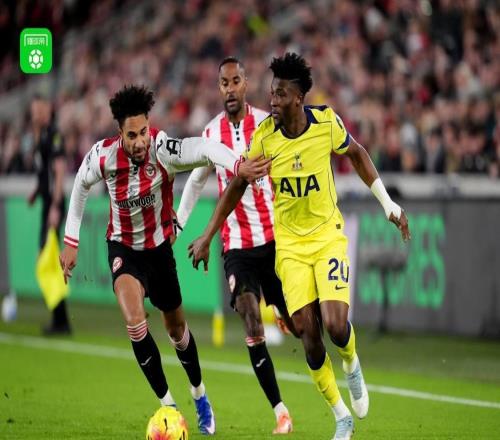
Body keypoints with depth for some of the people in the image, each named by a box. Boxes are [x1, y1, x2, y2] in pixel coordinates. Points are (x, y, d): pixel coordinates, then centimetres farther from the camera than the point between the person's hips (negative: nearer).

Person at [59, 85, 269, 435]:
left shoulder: (162, 148, -29)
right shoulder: (103, 156, -21)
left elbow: (203, 149, -49)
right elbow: (81, 185, 2)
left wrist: (237, 165, -69)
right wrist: (71, 241, 5)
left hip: (159, 246, 0)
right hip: (124, 247, 0)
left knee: (176, 327, 17)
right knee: (134, 318, -27)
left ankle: (200, 396, 44)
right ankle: (167, 404, -17)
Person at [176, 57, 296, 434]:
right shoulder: (212, 133, 4)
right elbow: (196, 181, 20)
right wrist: (177, 224, 18)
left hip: (276, 238, -1)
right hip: (237, 244, 1)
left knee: (297, 322, 5)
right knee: (252, 327, -14)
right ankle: (280, 411, -11)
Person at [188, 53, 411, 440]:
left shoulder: (327, 122, -13)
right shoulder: (264, 137, -12)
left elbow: (356, 154, 7)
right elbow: (238, 186, 1)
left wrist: (388, 203, 7)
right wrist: (207, 237, 4)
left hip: (328, 235, -1)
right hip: (290, 243, 1)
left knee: (335, 325, -18)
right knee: (308, 333, -10)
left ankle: (352, 366, 20)